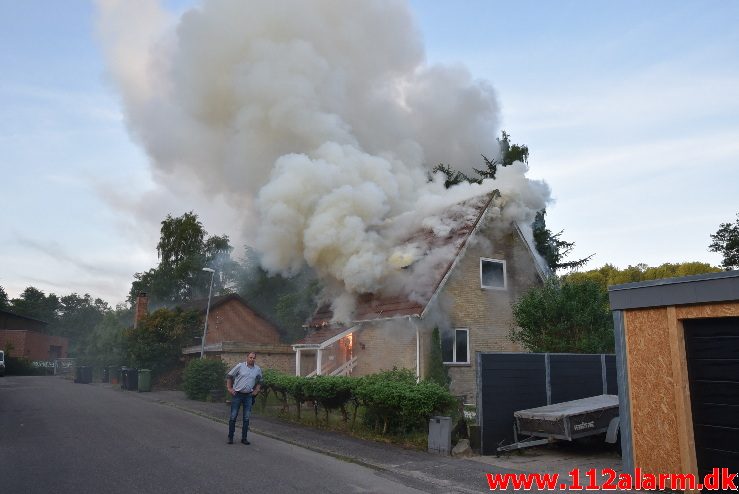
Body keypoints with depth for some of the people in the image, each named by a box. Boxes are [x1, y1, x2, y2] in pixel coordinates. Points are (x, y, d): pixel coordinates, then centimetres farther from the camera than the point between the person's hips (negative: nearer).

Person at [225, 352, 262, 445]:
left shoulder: (258, 369, 3)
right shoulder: (240, 366, -6)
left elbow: (259, 381, 20)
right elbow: (229, 376, 1)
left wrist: (256, 390, 8)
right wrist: (229, 388, -4)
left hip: (248, 395, 3)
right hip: (237, 394, -3)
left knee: (246, 418, 6)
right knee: (233, 416, 2)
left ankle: (244, 438, 15)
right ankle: (230, 437, 13)